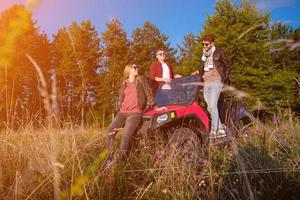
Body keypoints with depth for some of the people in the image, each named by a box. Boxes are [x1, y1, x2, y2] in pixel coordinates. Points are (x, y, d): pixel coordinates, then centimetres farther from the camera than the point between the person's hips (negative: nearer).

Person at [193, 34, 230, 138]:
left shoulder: (219, 53, 0)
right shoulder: (204, 55, 18)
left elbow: (227, 65, 7)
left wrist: (224, 78, 1)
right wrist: (198, 72, 7)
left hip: (216, 82, -6)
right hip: (206, 83, 7)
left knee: (212, 106, -16)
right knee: (209, 108, 4)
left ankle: (213, 131, -11)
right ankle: (221, 129, 12)